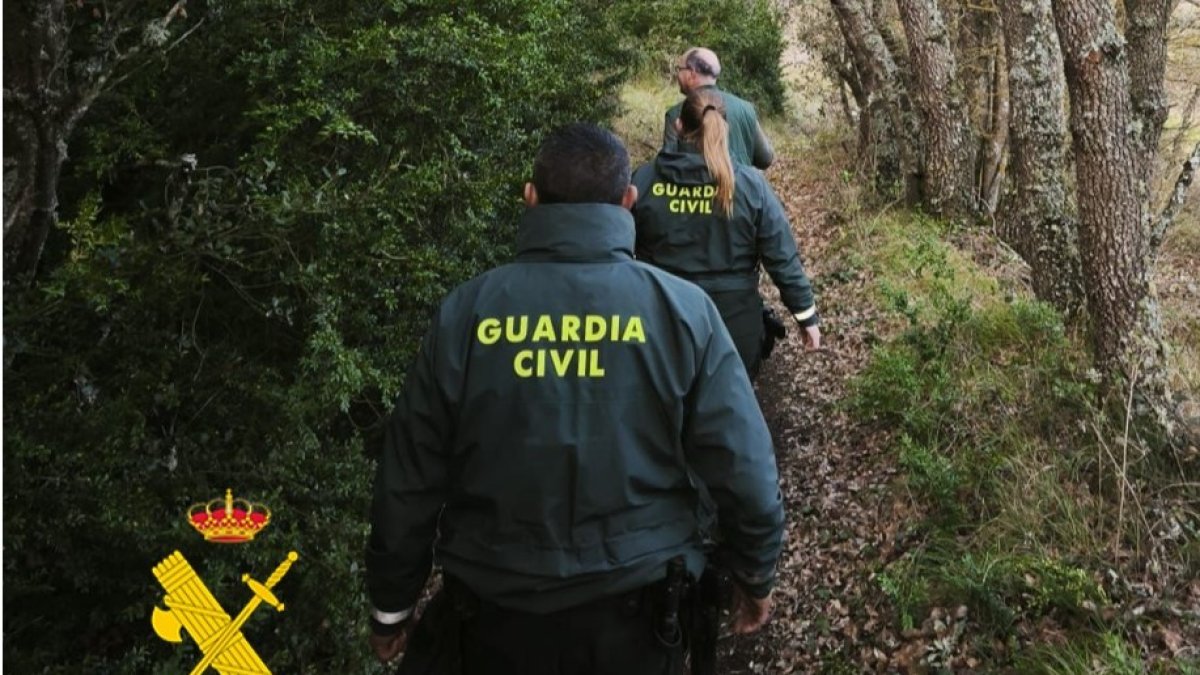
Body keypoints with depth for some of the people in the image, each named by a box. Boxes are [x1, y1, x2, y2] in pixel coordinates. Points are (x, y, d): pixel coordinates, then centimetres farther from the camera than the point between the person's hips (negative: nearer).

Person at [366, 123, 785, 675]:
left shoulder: (463, 313, -8)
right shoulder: (683, 309, -10)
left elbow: (407, 484, -3)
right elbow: (743, 468, -8)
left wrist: (390, 606, 11)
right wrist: (755, 575, 9)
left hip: (495, 612, 1)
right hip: (634, 610, 0)